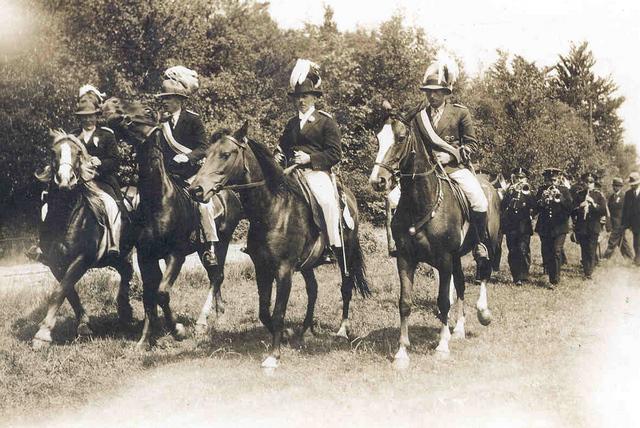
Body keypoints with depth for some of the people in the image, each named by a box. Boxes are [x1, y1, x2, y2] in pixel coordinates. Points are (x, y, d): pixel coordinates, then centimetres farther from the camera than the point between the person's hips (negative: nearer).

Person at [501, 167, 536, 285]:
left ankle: (523, 276, -13)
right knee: (513, 252, 3)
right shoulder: (509, 191, 10)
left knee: (523, 250, -14)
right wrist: (510, 194, -15)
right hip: (511, 226, 2)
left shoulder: (528, 192, 9)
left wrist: (528, 193, -16)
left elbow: (534, 207, -7)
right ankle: (516, 276, 10)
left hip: (524, 226, -2)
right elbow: (502, 207, -5)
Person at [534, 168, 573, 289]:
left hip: (559, 227, -2)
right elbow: (535, 208, -1)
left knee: (556, 252, -10)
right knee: (546, 254, 4)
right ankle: (551, 275, 19)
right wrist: (542, 199, -19)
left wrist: (559, 196, -20)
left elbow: (570, 206, -8)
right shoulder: (542, 190, 7)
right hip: (544, 227, 2)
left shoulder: (564, 190, 4)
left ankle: (554, 280, -6)